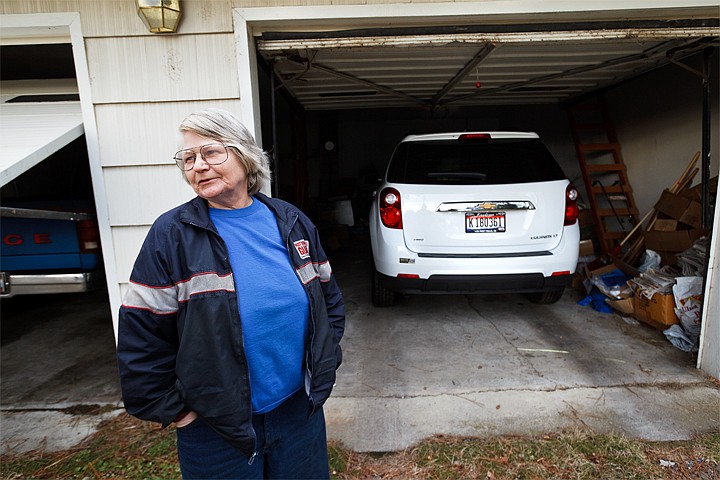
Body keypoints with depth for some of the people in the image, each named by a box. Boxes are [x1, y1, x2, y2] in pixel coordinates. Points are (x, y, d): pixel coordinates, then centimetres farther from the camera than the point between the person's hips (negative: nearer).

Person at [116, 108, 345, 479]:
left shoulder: (291, 222, -1)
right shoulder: (171, 234, -12)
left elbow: (329, 298, 8)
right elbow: (141, 335, -9)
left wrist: (324, 362, 4)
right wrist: (172, 409, -6)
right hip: (215, 428, -3)